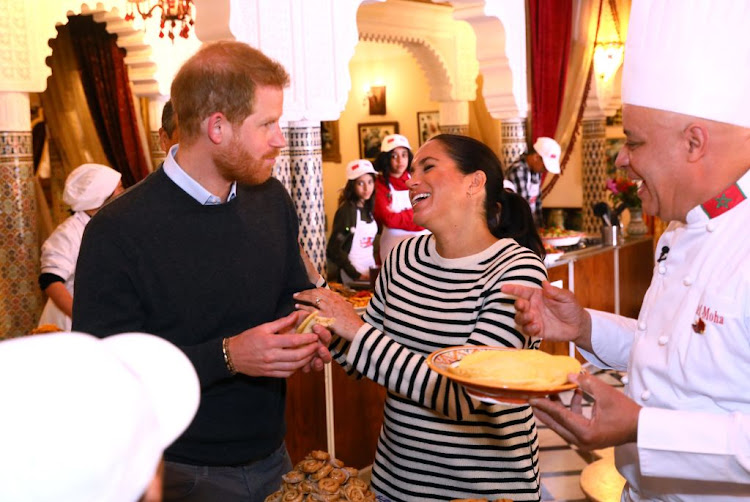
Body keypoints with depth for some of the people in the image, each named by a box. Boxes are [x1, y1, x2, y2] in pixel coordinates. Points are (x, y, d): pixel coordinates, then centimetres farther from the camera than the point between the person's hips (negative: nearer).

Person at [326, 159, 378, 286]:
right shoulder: (347, 210, -15)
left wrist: (375, 267, 3)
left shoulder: (368, 209, 6)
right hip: (351, 277, -7)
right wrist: (356, 275, -17)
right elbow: (334, 249, -17)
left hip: (370, 272, 7)